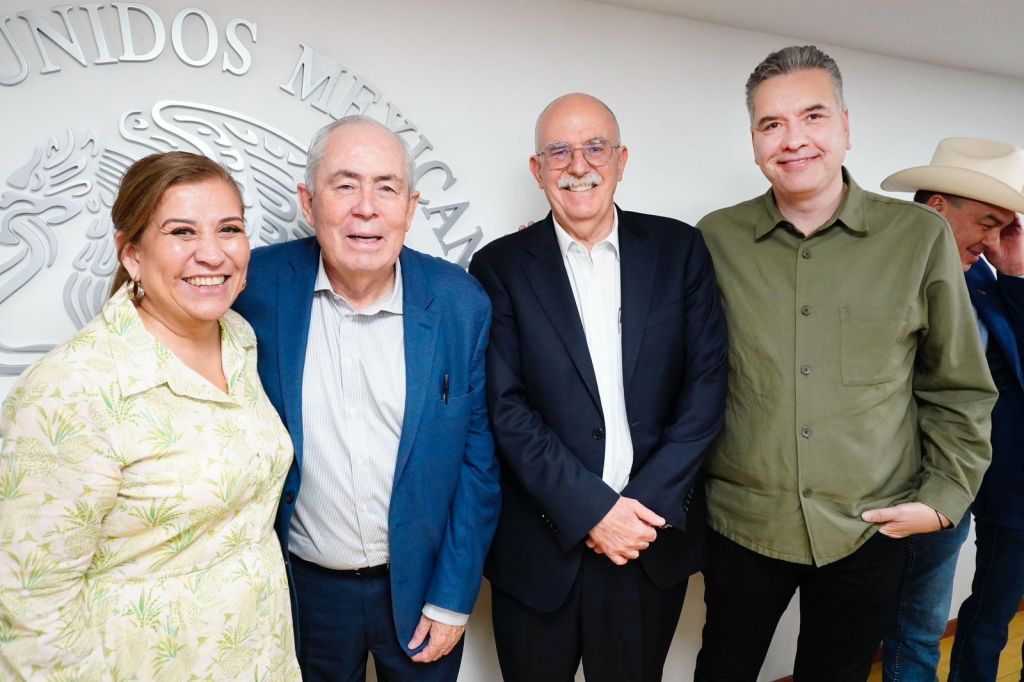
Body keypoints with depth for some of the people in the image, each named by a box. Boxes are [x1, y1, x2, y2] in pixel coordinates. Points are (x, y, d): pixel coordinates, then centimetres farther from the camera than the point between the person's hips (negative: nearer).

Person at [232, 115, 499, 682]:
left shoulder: (460, 304, -13)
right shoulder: (259, 288, -13)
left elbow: (478, 460, -7)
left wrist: (451, 601, -4)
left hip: (420, 583, 0)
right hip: (304, 586, 0)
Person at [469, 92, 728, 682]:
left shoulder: (679, 249, 2)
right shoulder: (500, 267, -3)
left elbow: (708, 382, -3)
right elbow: (507, 409, -9)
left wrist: (651, 503, -11)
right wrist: (592, 510, -14)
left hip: (655, 543, 2)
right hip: (541, 548, -1)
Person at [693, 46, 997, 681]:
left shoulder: (921, 236, -4)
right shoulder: (716, 239, -4)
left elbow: (960, 388, 4)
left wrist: (945, 496, -1)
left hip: (870, 532, 0)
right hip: (741, 523, 1)